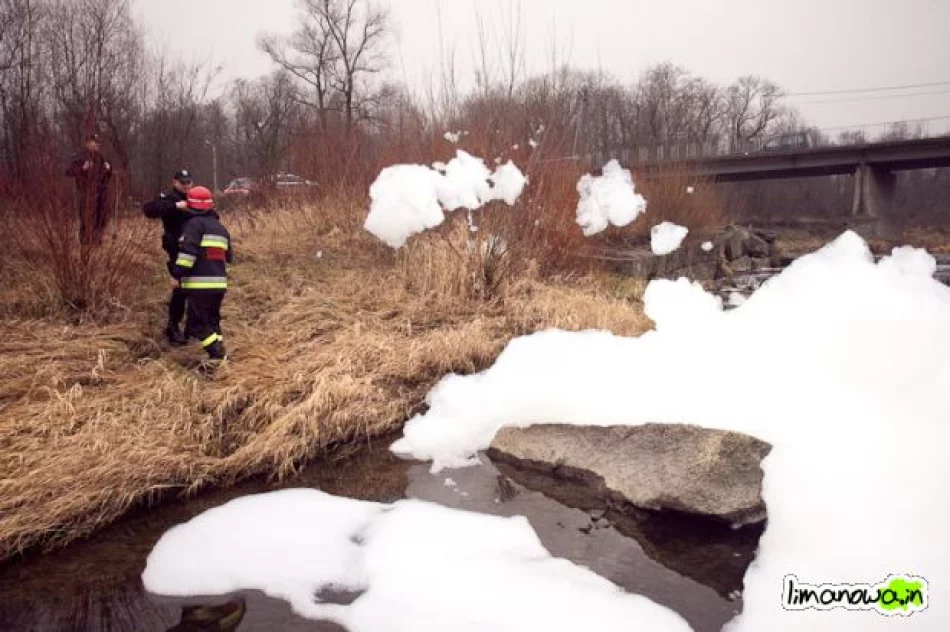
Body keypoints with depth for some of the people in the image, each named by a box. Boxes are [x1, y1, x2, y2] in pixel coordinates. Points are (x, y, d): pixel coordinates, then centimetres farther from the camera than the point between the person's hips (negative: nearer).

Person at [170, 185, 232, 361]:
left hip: (200, 284, -7)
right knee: (212, 320, 18)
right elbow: (229, 257, 24)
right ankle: (219, 355, 16)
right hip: (219, 283, 8)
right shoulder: (221, 228, 18)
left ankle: (217, 354, -11)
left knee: (197, 324, -2)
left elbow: (187, 252, -17)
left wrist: (177, 274, -14)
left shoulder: (194, 224, -6)